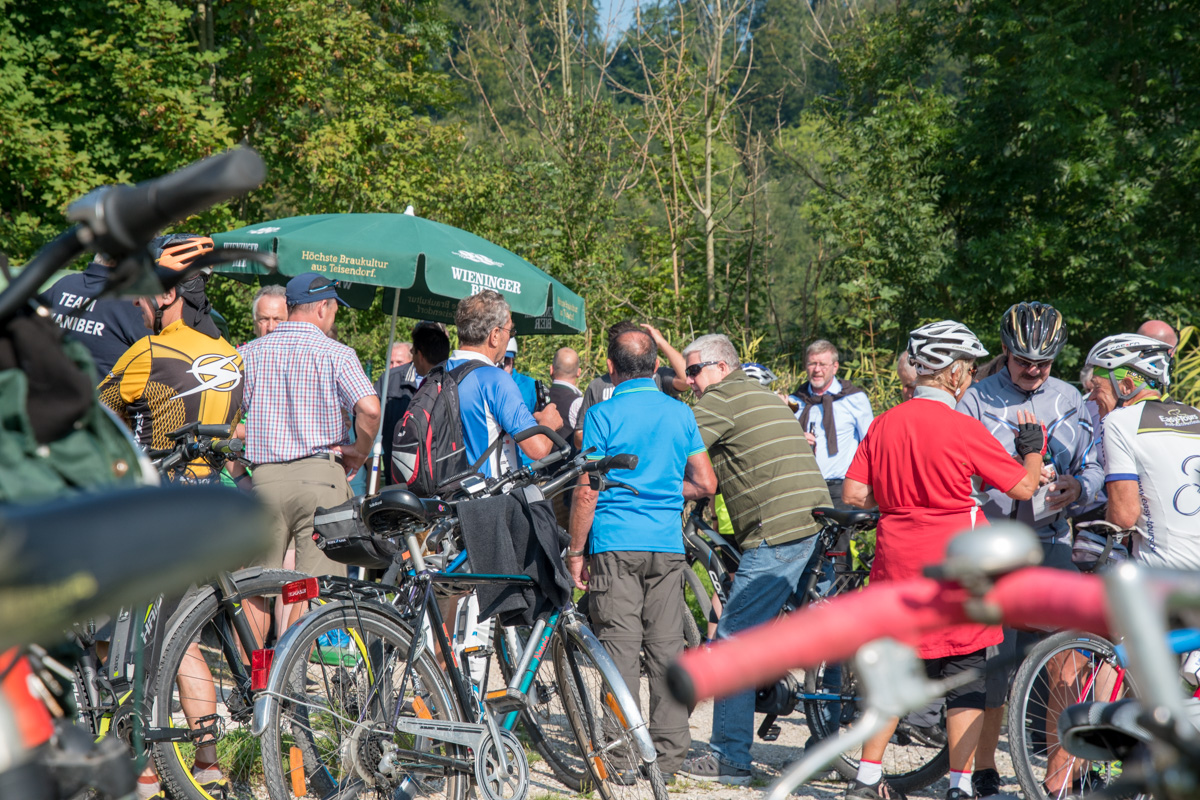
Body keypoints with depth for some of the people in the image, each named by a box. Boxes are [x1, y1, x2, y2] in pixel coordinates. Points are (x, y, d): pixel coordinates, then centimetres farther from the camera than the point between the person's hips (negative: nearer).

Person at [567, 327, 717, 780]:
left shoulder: (603, 415, -4)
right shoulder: (680, 414, 9)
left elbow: (587, 492, -7)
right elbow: (706, 484, 9)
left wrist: (575, 551, 0)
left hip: (615, 544, -4)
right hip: (668, 544, 4)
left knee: (620, 646, -2)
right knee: (666, 647, 6)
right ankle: (668, 754, 8)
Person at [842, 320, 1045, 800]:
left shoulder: (884, 424, 3)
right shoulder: (963, 428, -11)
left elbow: (853, 494, 2)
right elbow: (1023, 487, -6)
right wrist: (1033, 446, 13)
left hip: (897, 563, 5)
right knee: (966, 675, 5)